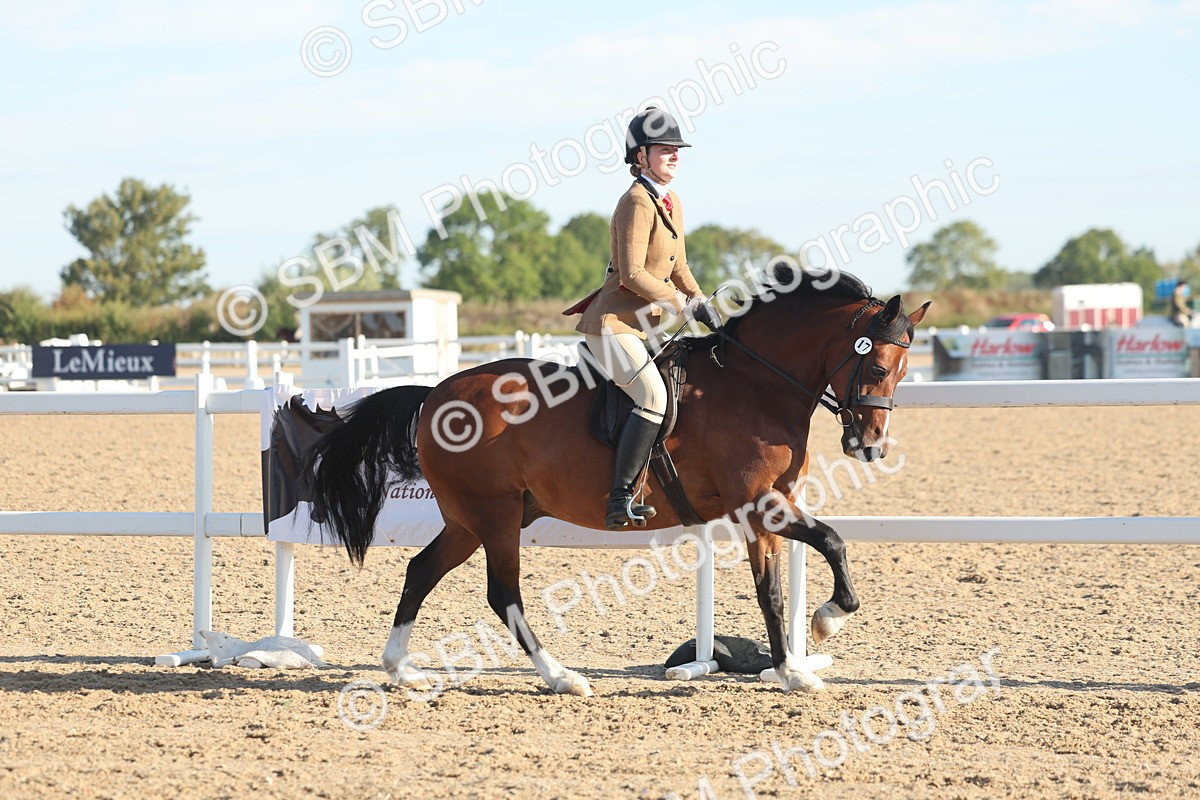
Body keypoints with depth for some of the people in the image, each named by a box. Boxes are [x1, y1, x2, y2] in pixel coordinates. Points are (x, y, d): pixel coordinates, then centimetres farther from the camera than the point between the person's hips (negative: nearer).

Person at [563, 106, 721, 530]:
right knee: (653, 395, -26)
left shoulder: (672, 202, 14)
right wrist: (684, 305, -17)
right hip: (612, 323, -10)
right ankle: (620, 499, -27)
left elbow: (677, 267, 22)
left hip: (645, 324, 10)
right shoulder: (637, 202, -15)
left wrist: (701, 301, 6)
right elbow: (632, 275, -22)